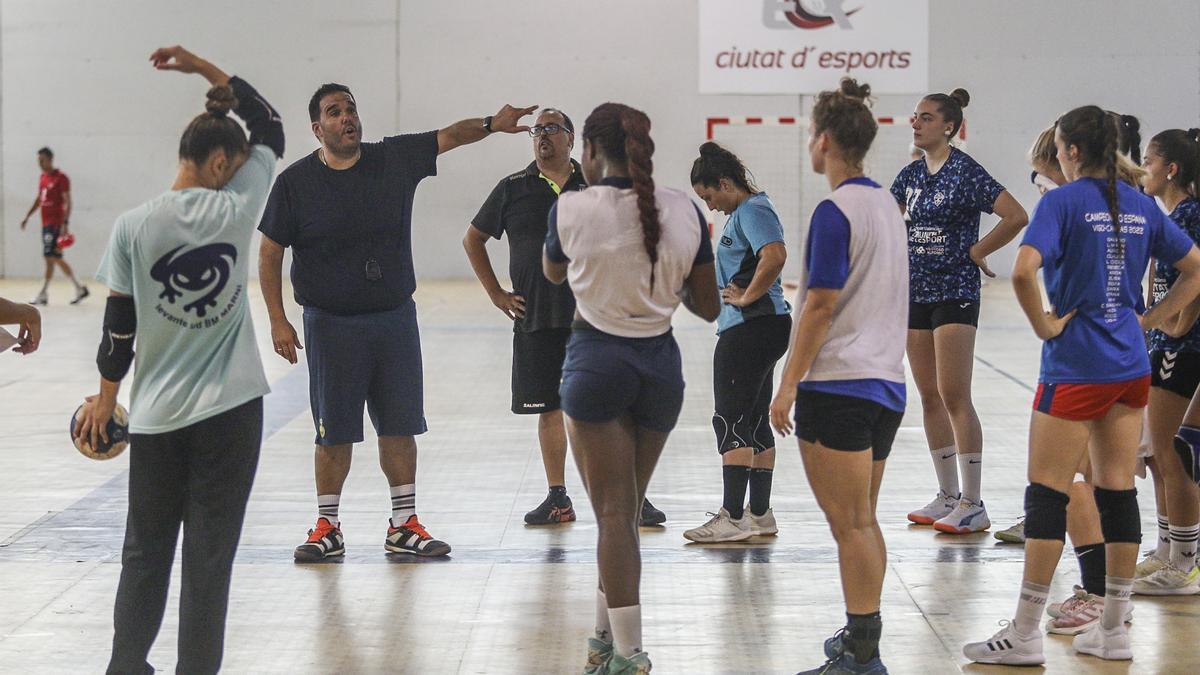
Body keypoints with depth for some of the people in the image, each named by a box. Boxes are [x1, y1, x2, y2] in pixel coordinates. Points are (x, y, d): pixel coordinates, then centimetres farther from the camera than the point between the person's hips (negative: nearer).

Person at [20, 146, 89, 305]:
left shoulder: (61, 178, -10)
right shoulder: (43, 178, 14)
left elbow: (67, 202, -13)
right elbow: (38, 200, 23)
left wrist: (65, 223, -20)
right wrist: (27, 216, 17)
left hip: (56, 224, -9)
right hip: (46, 223, 9)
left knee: (50, 257, -9)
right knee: (56, 259, 10)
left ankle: (43, 295, -5)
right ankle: (80, 288, 18)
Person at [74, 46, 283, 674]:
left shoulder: (133, 226, -5)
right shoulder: (234, 210, -7)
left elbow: (119, 325, 0)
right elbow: (270, 126, 9)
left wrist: (105, 398, 13)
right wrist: (206, 69, 10)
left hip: (157, 415, 2)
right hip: (229, 410, -2)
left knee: (145, 554, 14)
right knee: (209, 556, 4)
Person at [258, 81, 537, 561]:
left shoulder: (395, 159, 2)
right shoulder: (295, 183, -5)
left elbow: (450, 136, 3)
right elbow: (269, 253, -1)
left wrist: (491, 124, -18)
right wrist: (278, 320, -7)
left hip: (395, 318, 3)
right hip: (331, 323, -3)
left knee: (400, 425, 7)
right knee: (334, 431, 2)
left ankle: (403, 526, 16)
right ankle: (327, 528, 15)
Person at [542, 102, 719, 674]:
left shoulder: (571, 209, -9)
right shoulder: (684, 210, -2)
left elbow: (553, 271, 14)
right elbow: (708, 307, 4)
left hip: (597, 361, -4)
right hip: (660, 364, 4)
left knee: (613, 513, -1)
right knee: (624, 510, 17)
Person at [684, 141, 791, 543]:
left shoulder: (752, 211, -13)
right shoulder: (745, 210, 18)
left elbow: (775, 256, -31)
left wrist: (747, 297, -20)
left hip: (750, 328, -11)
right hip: (758, 330, 11)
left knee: (731, 422, -9)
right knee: (754, 424, 14)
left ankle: (733, 519, -10)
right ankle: (760, 516, 19)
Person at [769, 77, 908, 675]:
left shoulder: (835, 211, -13)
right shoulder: (884, 204, 14)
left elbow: (821, 308, -16)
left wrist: (788, 385, -12)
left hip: (837, 383, -9)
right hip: (887, 382, 9)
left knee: (851, 524, -7)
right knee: (862, 522, 14)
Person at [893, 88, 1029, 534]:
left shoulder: (965, 171, -11)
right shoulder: (912, 174, 9)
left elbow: (1017, 217, -19)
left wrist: (976, 251, -11)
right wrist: (903, 254, 13)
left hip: (955, 292, -8)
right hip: (916, 292, 8)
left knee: (954, 397, -10)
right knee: (929, 397, 9)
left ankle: (972, 504, -7)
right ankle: (947, 496, 17)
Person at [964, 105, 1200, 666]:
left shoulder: (1062, 201, -11)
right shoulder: (1140, 204, 8)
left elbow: (1024, 270, -26)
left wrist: (1044, 324, -12)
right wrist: (1150, 320, 13)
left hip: (1074, 367, -6)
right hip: (1130, 367, 6)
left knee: (1047, 493, -1)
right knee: (1117, 493, 9)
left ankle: (1024, 634, 2)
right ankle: (1113, 630, 14)